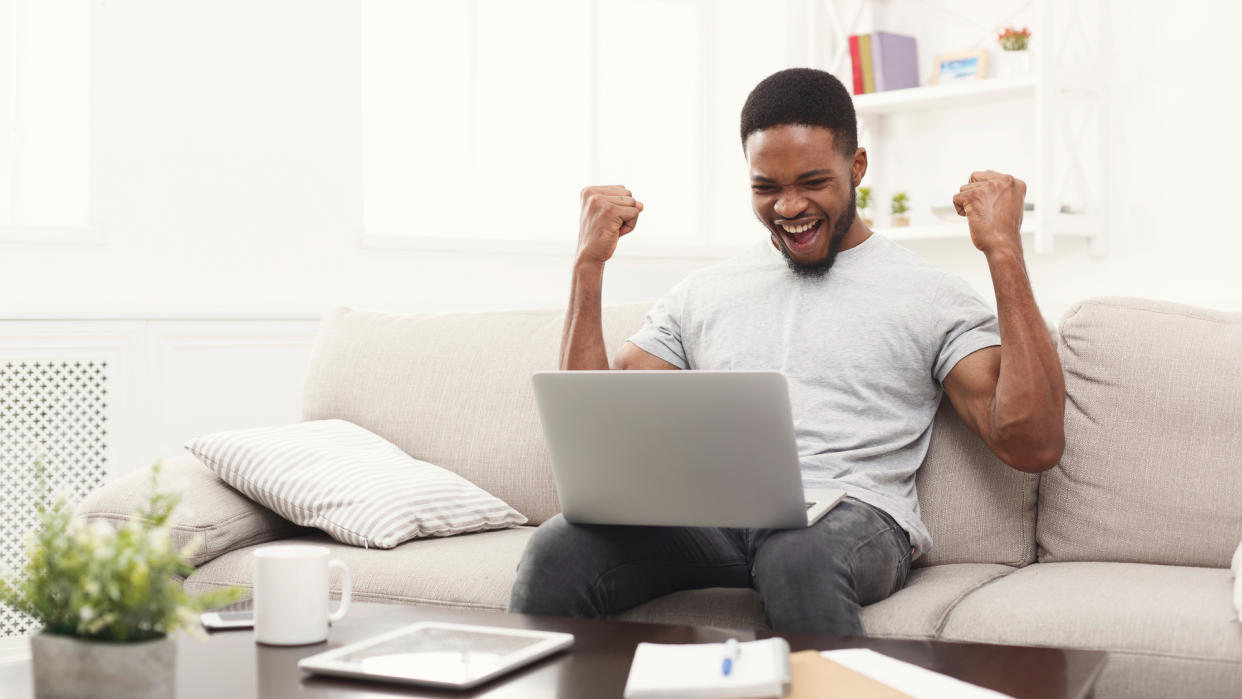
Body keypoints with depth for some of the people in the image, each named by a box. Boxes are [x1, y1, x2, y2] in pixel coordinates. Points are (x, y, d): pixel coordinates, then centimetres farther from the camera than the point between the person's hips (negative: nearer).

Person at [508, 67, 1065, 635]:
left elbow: (1034, 445, -2)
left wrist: (1004, 254, -4)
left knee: (800, 558, -41)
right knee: (556, 550, -28)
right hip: (708, 513, 3)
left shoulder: (930, 297, 11)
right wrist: (590, 264, 13)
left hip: (848, 517, -3)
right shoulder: (701, 295, 22)